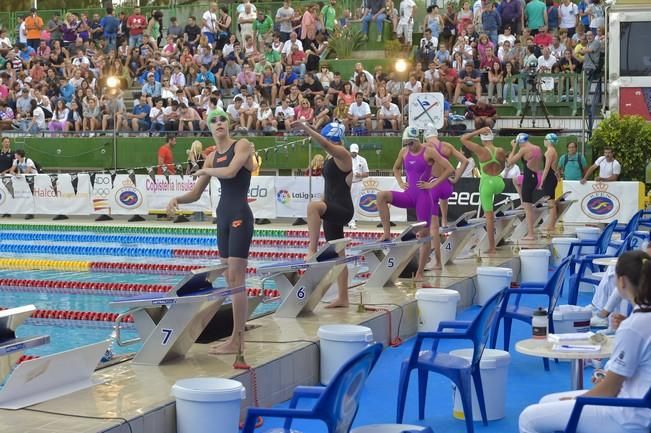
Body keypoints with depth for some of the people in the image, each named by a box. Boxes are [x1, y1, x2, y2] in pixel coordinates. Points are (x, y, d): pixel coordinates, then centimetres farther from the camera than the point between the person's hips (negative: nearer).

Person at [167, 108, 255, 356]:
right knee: (231, 280, 9)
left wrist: (206, 170, -6)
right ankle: (237, 338, 15)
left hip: (240, 216, -8)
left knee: (236, 279, -9)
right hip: (223, 216, 8)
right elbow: (196, 194, 16)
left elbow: (231, 171, -24)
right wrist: (177, 200, -4)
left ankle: (236, 341, -7)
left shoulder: (242, 145, -5)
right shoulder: (212, 156, 14)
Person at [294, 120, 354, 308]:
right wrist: (320, 215, 23)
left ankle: (312, 249, -38)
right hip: (332, 211, 10)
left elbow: (326, 144, -29)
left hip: (342, 209, -10)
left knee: (313, 205, -37)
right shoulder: (329, 159, 17)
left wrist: (307, 129, -34)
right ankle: (343, 298, 16)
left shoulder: (342, 155, -9)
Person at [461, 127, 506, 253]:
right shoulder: (501, 151, -4)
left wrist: (478, 131, -4)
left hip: (486, 183, -3)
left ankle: (492, 247, 8)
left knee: (489, 216, 4)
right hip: (499, 183, 3)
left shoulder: (480, 150, -13)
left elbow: (463, 139, -4)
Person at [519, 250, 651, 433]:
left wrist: (575, 400, 2)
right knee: (547, 402, 19)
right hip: (636, 405, 10)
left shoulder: (632, 327, -22)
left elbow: (608, 391, -14)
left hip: (630, 418, -10)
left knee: (529, 417, -9)